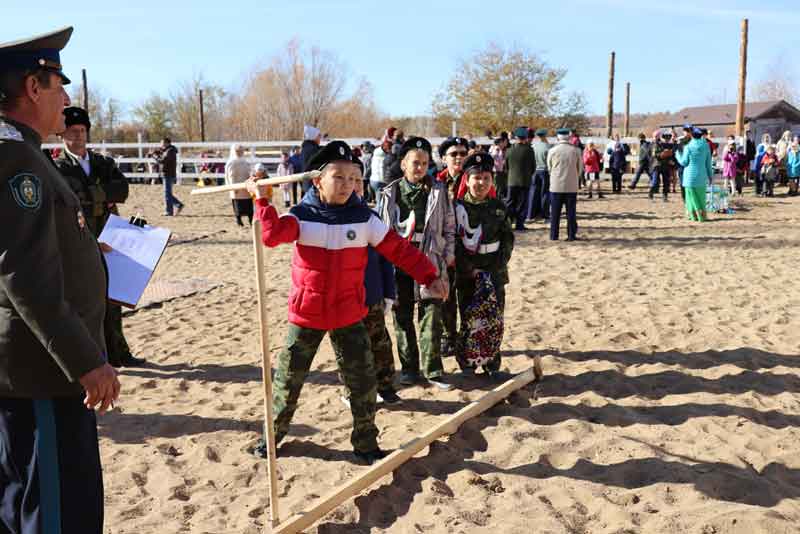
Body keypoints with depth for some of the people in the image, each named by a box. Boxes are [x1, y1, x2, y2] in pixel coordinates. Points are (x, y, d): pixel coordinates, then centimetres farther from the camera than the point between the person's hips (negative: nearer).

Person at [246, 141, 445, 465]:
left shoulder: (363, 218, -4)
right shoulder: (302, 215, -7)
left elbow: (398, 249, -2)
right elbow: (272, 235, -25)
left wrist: (428, 276, -6)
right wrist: (262, 200, -29)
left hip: (349, 315, 1)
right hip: (306, 314, -1)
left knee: (362, 382, 4)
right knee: (288, 378, 10)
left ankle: (365, 444, 23)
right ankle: (273, 434, 33)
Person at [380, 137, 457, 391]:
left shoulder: (439, 190, 3)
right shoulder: (391, 192, 5)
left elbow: (449, 227, 7)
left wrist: (449, 256, 2)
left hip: (431, 259, -1)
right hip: (399, 261, 2)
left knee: (432, 314, -3)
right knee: (402, 316, 8)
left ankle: (432, 369, 7)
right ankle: (409, 367, 21)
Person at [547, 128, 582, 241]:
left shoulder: (552, 151, -5)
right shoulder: (576, 150, -3)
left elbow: (549, 168, 6)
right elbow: (580, 168, 6)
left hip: (556, 186, 0)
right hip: (572, 186, 0)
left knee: (555, 212, 7)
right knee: (571, 212, 7)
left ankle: (554, 235, 7)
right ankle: (571, 235, 7)